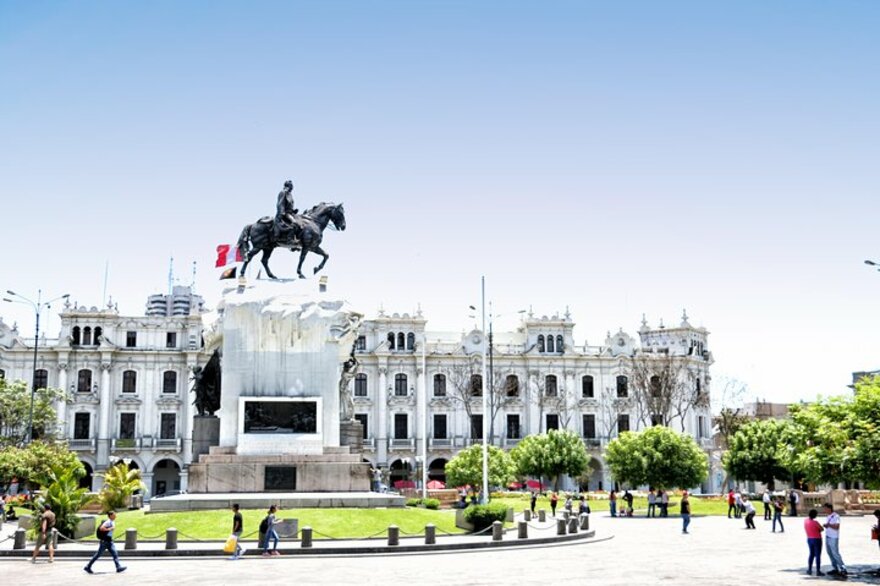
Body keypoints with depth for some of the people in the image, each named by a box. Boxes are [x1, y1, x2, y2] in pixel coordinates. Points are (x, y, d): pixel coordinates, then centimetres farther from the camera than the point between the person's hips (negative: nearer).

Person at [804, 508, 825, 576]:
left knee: (811, 554, 18)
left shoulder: (805, 520, -4)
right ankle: (818, 571, 5)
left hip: (809, 539, 7)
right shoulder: (815, 522, -24)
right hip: (817, 540, -7)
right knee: (818, 555, 1)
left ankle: (809, 570, 19)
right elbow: (821, 529, -9)